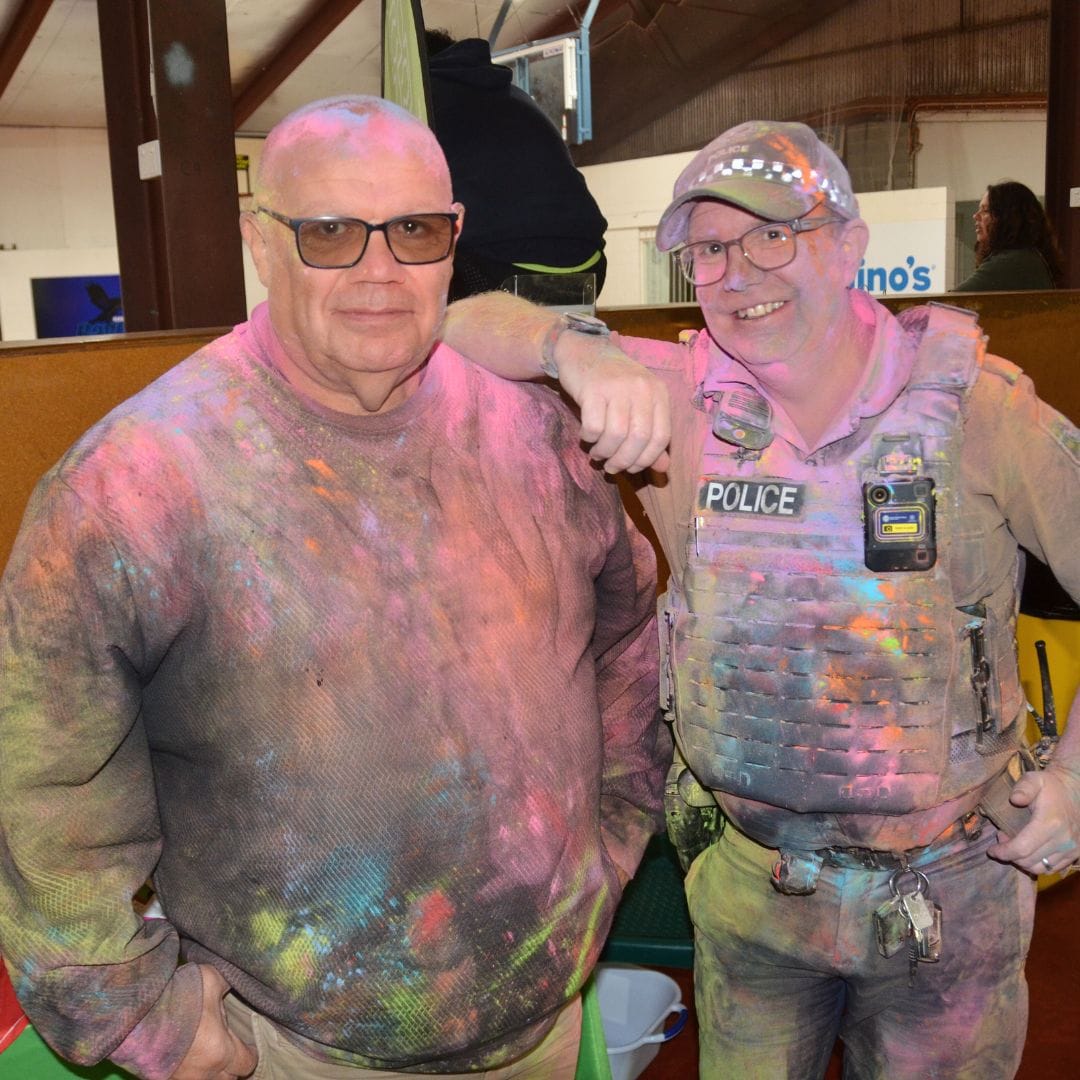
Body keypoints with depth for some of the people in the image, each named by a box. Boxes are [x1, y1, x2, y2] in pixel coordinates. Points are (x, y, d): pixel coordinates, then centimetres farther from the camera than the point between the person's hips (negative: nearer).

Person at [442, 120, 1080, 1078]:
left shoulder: (972, 405, -15)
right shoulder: (676, 398, -11)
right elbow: (468, 328, -14)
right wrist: (579, 350, -35)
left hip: (950, 894, -1)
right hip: (750, 885, 1)